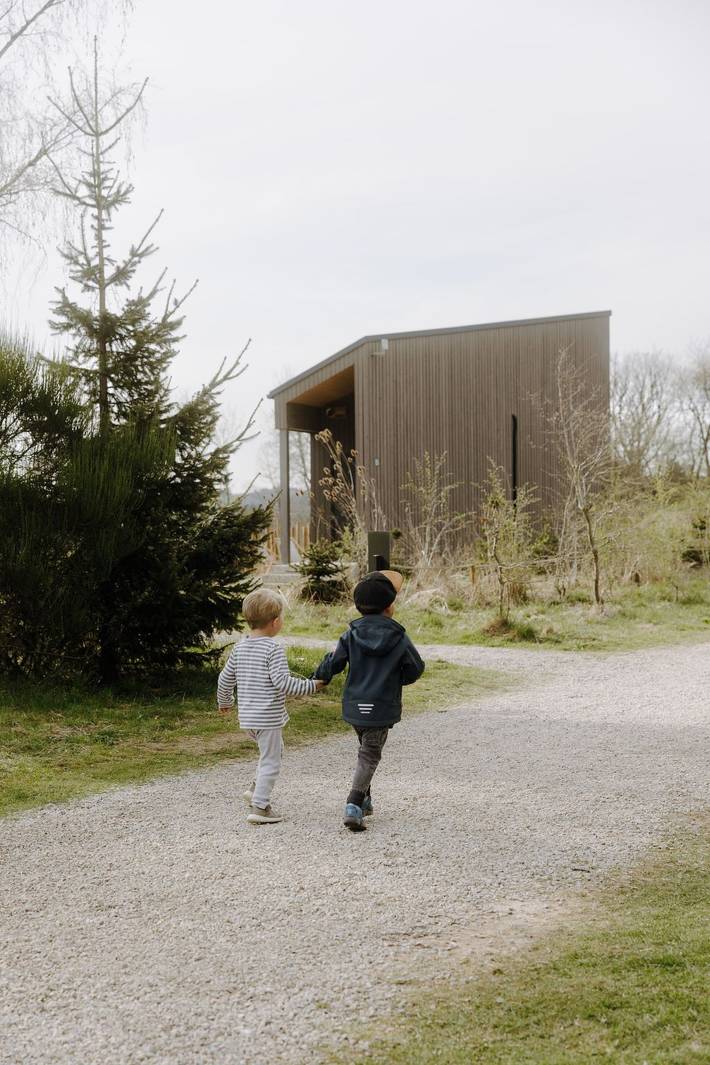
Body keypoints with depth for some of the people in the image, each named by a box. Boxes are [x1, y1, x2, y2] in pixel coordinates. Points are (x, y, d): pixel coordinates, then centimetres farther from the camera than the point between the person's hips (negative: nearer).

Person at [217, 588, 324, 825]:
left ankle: (257, 790, 21)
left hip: (247, 716, 8)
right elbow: (282, 682, -22)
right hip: (269, 716, -8)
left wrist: (225, 701, 30)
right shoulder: (273, 648, -17)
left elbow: (225, 678, 13)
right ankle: (259, 807, 3)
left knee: (273, 751, 26)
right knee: (270, 760, 2)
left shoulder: (240, 647, 6)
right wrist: (311, 686, -11)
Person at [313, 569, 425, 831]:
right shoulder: (399, 637, -8)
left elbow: (333, 664, -3)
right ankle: (354, 806, -14)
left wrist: (319, 677, 17)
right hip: (383, 708, -3)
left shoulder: (352, 635, -3)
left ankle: (364, 801, 29)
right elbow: (415, 669, -1)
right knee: (369, 756, 1)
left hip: (355, 706, 3)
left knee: (366, 750, 23)